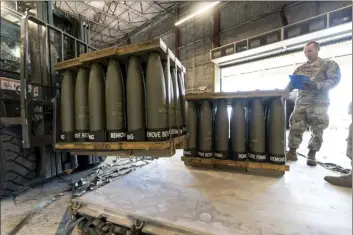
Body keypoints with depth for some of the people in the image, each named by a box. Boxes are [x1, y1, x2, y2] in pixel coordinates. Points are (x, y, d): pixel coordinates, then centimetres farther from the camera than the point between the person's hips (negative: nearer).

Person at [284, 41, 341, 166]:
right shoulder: (300, 68, 18)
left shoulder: (329, 64, 8)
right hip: (301, 103, 3)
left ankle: (312, 155, 12)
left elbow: (334, 79, -4)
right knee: (295, 127, -4)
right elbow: (291, 84, 13)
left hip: (319, 103, -3)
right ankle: (292, 152, 3)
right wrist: (283, 92, -6)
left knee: (317, 131, 0)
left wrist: (317, 85, -21)